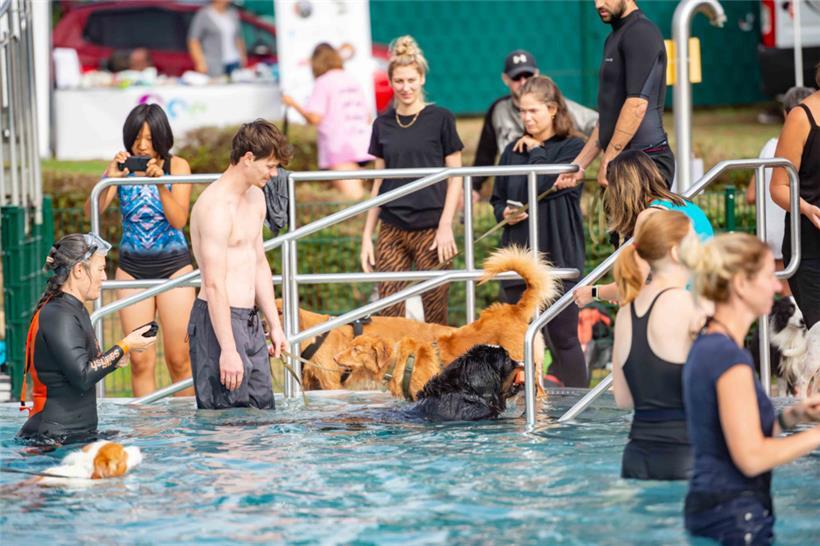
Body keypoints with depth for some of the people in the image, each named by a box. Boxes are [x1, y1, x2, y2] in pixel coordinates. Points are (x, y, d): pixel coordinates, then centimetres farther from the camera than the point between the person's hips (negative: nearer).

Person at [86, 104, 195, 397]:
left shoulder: (177, 166, -3)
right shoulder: (122, 167, 0)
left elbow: (179, 220, -11)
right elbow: (92, 210, -11)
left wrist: (161, 183, -24)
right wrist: (110, 178, -26)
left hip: (173, 265, -1)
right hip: (132, 267, 1)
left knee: (179, 358, -2)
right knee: (140, 359, -3)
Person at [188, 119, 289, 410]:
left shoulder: (256, 197, 14)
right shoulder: (215, 206, -18)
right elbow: (214, 285, -22)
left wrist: (274, 324, 22)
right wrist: (228, 350, -24)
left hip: (249, 321, 10)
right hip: (219, 320, -10)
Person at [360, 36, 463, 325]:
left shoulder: (440, 119, 0)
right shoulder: (383, 124, 10)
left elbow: (455, 177, 1)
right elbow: (379, 183, 14)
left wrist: (445, 226, -9)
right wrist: (367, 235, 10)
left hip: (430, 230, -3)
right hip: (392, 231, 3)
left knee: (435, 317, -2)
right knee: (389, 315, -3)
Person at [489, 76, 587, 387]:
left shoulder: (572, 148, -3)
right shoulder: (514, 151, 11)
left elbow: (539, 186, -17)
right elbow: (497, 199, 15)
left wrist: (536, 150, -3)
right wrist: (504, 214, -6)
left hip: (558, 257, -4)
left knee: (563, 338, 0)